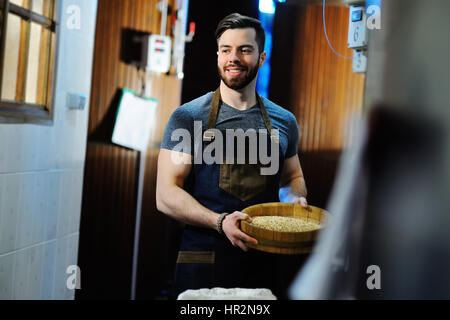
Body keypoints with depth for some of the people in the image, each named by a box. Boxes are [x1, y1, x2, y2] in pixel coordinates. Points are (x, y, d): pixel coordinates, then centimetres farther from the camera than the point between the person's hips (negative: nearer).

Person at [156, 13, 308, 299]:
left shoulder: (284, 121, 8)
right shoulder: (188, 117, -3)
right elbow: (166, 195, -8)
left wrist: (297, 199, 0)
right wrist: (220, 222, -22)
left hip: (265, 265, 3)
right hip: (202, 263, -2)